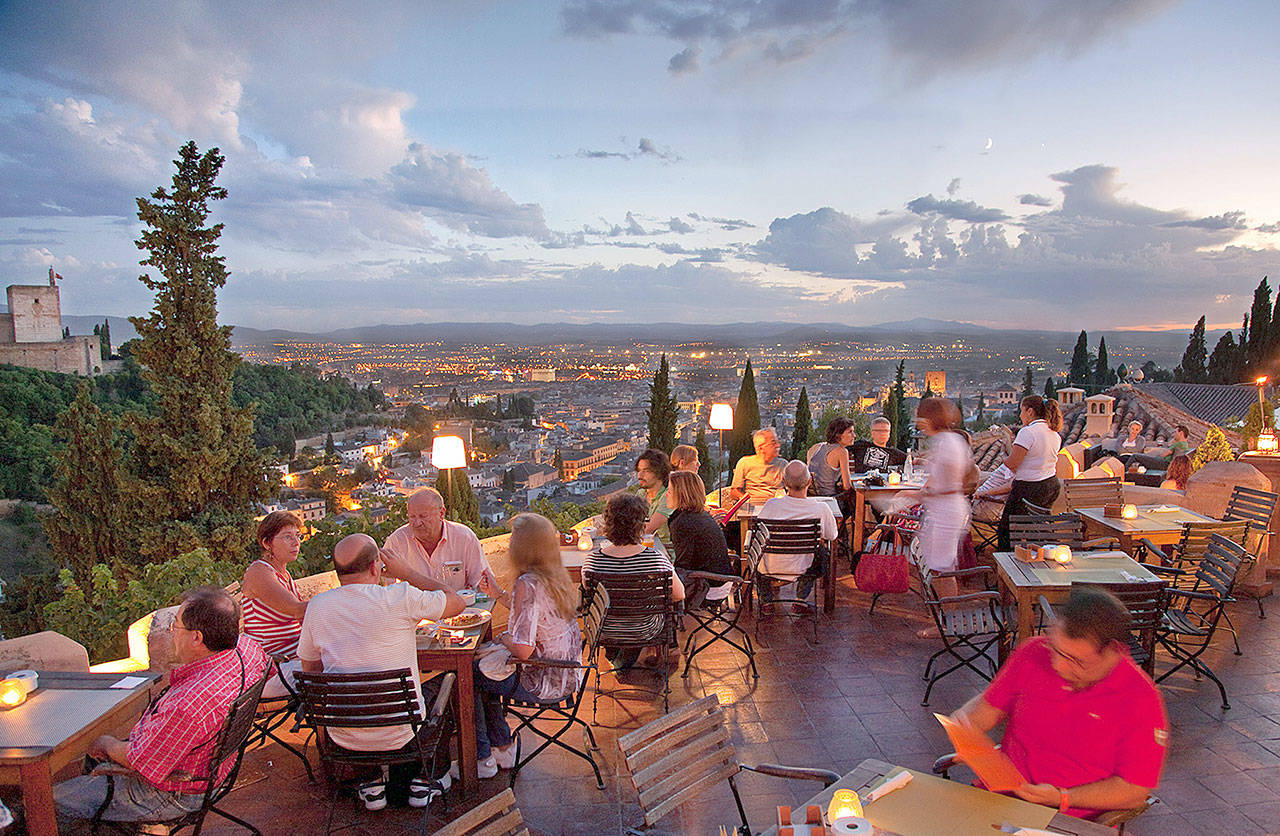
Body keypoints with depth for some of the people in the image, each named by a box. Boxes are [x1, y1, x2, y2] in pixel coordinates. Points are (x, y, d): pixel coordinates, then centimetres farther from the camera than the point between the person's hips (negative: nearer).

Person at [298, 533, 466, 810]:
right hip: (399, 733, -3)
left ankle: (371, 785, 34)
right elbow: (457, 602, -5)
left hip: (344, 736, 4)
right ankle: (426, 780, 34)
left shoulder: (316, 607, -6)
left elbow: (310, 669, 7)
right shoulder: (399, 598, -19)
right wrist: (408, 572, -1)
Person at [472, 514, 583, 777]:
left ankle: (482, 759, 22)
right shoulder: (558, 576, 1)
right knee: (484, 667, 22)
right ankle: (503, 747, 30)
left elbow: (523, 650, -27)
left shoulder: (527, 585, -26)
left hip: (543, 684, -8)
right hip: (566, 676, 8)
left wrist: (504, 637, -7)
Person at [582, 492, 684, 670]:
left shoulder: (592, 560, -22)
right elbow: (679, 595, -11)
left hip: (604, 632, 1)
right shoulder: (657, 559, -25)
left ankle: (612, 652, 45)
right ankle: (627, 657, 40)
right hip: (644, 631, -1)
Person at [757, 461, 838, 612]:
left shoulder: (772, 505, -24)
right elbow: (832, 535, -2)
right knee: (823, 552, 32)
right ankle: (801, 600, 33)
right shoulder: (821, 508, -22)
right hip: (802, 569, 0)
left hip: (770, 569, 0)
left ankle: (766, 600, 40)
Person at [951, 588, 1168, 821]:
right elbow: (990, 704, 14)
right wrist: (963, 720, -7)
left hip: (1072, 822, -2)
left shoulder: (1141, 700, -10)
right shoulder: (1034, 652, 0)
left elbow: (1135, 791, -8)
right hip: (1002, 796, 3)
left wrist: (1062, 798, -16)